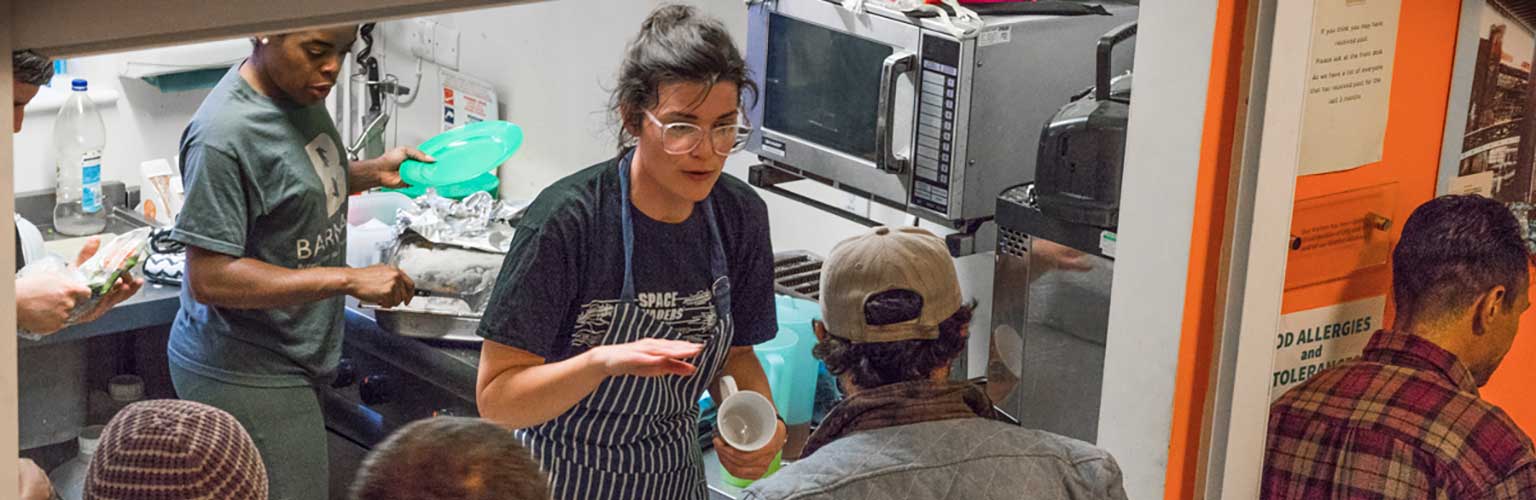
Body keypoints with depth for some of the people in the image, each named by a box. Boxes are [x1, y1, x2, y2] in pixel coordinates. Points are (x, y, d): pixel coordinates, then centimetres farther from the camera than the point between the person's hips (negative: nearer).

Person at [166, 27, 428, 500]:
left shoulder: (299, 90, 4)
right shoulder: (224, 135, -23)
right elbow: (210, 280, -25)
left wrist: (373, 172, 5)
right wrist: (350, 280, -24)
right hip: (245, 377, -8)